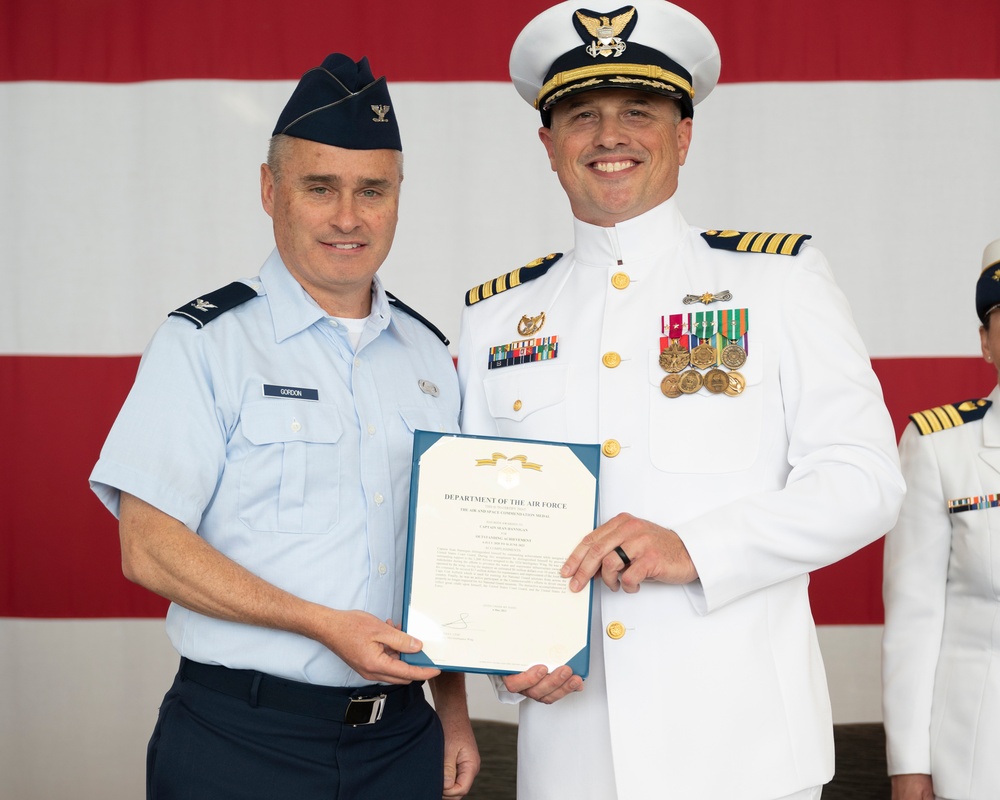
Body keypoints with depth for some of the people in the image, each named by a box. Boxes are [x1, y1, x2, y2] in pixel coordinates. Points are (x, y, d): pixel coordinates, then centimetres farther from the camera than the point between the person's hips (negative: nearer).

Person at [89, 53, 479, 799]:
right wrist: (324, 624, -18)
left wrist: (454, 712, 8)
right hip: (240, 739, -4)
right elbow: (149, 549, -12)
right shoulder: (204, 343, -6)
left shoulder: (431, 356, 10)